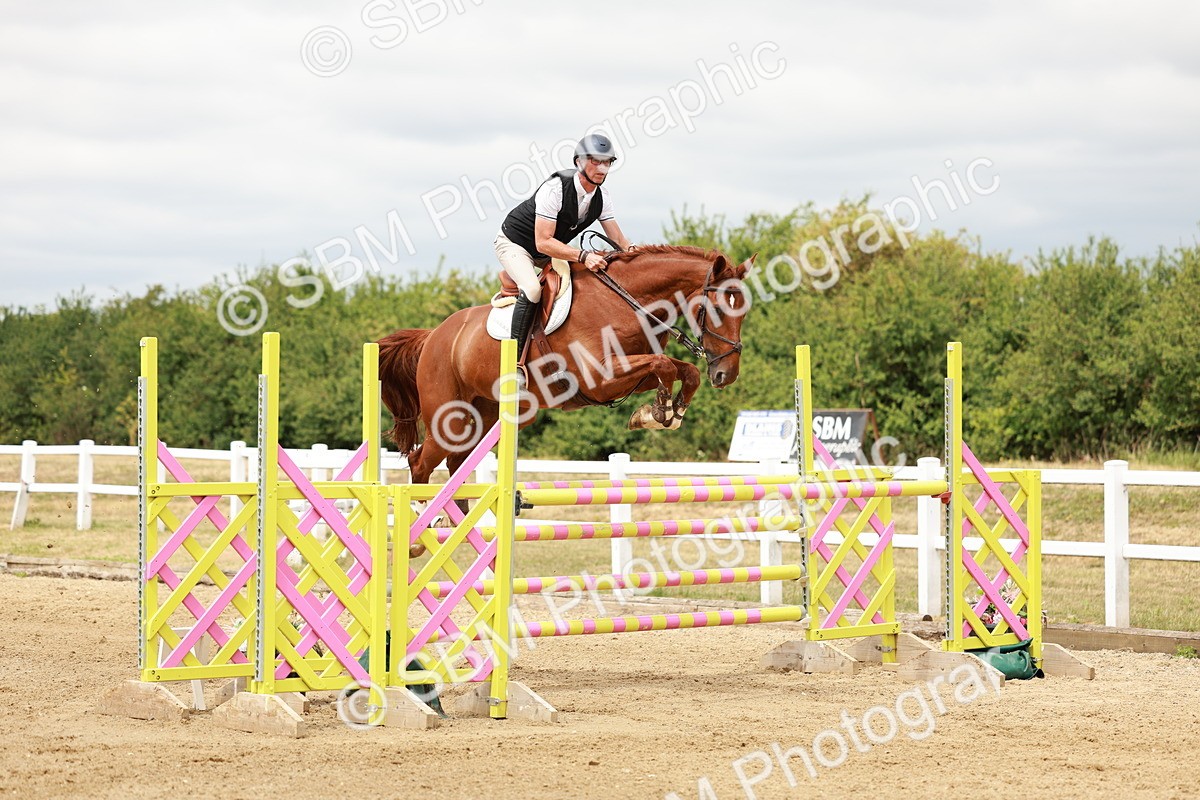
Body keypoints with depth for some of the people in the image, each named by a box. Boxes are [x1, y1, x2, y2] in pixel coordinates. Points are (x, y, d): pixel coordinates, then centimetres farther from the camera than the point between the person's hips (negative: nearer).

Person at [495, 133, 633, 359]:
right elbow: (543, 243, -35)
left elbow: (619, 241, -4)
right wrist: (583, 256, -45)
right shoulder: (555, 188, -31)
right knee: (532, 290, -33)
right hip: (514, 244, -8)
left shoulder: (600, 198, -8)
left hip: (547, 255, 8)